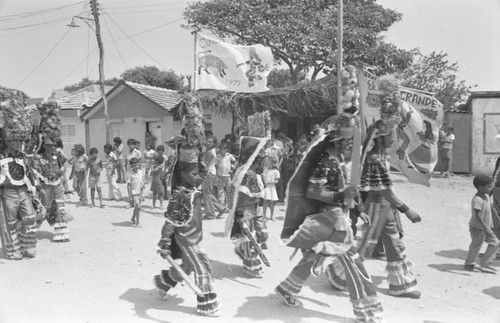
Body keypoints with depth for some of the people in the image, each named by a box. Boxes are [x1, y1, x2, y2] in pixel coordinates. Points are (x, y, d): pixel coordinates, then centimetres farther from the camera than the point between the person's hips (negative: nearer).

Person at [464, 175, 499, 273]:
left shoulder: (487, 196, 4)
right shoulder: (477, 199, -26)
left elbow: (492, 208, 18)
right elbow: (477, 215, -32)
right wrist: (486, 228, -35)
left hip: (486, 227, 9)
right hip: (478, 228, -9)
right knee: (476, 246, 4)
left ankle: (485, 264, 17)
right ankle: (469, 264, 24)